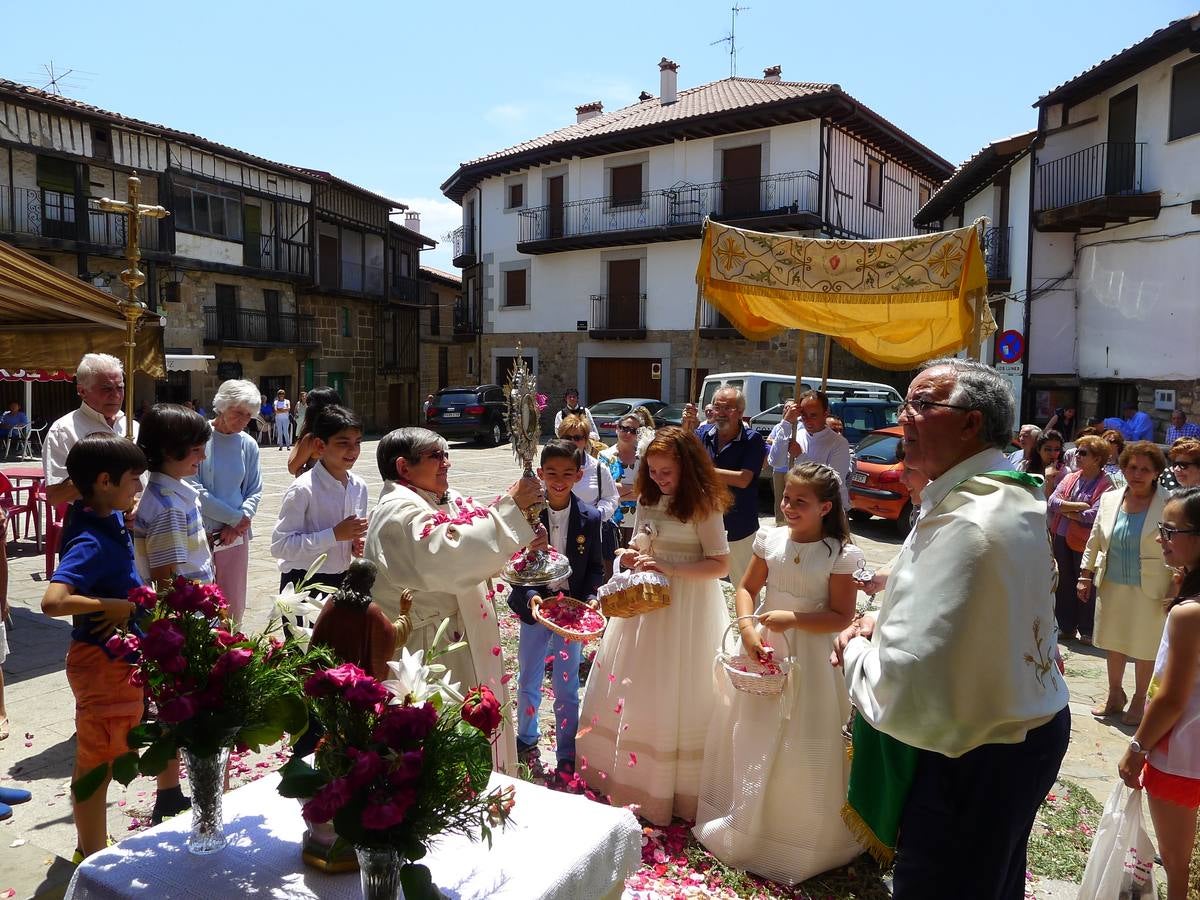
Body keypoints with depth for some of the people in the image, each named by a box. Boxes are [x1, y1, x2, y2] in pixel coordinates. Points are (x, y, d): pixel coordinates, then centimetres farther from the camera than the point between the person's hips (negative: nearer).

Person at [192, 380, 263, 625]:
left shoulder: (248, 445, 5)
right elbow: (194, 490, -13)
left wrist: (240, 523, -8)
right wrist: (237, 517, -10)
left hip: (236, 534, 4)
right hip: (200, 533, -4)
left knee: (234, 605, 11)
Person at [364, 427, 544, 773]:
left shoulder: (449, 500, 8)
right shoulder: (398, 512, -20)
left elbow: (478, 551, 10)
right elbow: (447, 556, -37)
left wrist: (524, 544, -10)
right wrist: (509, 508, -32)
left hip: (462, 642, 9)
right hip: (424, 648, -9)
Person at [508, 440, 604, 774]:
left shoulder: (590, 518, -8)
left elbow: (595, 568, -1)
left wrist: (590, 598, -16)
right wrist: (530, 597, -26)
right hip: (534, 607, 0)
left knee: (566, 686, 9)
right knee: (528, 681, 19)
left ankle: (567, 756, 26)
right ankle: (526, 739, 44)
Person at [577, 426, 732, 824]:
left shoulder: (702, 507, -11)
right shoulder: (647, 501, 7)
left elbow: (720, 564, -14)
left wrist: (669, 569, -23)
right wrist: (631, 558, -5)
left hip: (688, 607, -6)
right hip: (645, 602, 6)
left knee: (675, 695, 1)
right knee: (634, 692, 11)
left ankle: (677, 791, 18)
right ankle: (627, 779, 28)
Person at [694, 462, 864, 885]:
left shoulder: (840, 555, -14)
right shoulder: (770, 539, -2)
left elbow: (841, 616, -12)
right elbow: (746, 589, 4)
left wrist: (793, 619, -23)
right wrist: (747, 627, -12)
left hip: (809, 657, -4)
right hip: (763, 648, 5)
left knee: (801, 751, 6)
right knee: (751, 739, 17)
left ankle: (794, 838, 28)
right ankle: (744, 824, 38)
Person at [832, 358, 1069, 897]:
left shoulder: (964, 523, -30)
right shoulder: (1015, 497, 4)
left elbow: (903, 691, -33)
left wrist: (854, 651, -12)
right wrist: (886, 621, 3)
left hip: (970, 766, -9)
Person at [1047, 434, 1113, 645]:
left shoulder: (1106, 485, -10)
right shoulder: (1070, 478, 10)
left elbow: (1093, 516, -21)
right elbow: (1052, 501, -3)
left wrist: (1066, 510, -9)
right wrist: (1079, 505, -16)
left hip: (1085, 542, -6)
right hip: (1061, 539, 6)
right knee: (1064, 584, 14)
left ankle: (1087, 631, 19)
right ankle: (1066, 627, 26)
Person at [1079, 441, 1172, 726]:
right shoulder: (1110, 499, 0)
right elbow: (1094, 540, 9)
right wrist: (1086, 574, 9)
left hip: (1148, 590, -4)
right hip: (1112, 585, 4)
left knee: (1145, 647, 9)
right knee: (1114, 642, 16)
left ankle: (1139, 700, 29)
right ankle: (1114, 695, 35)